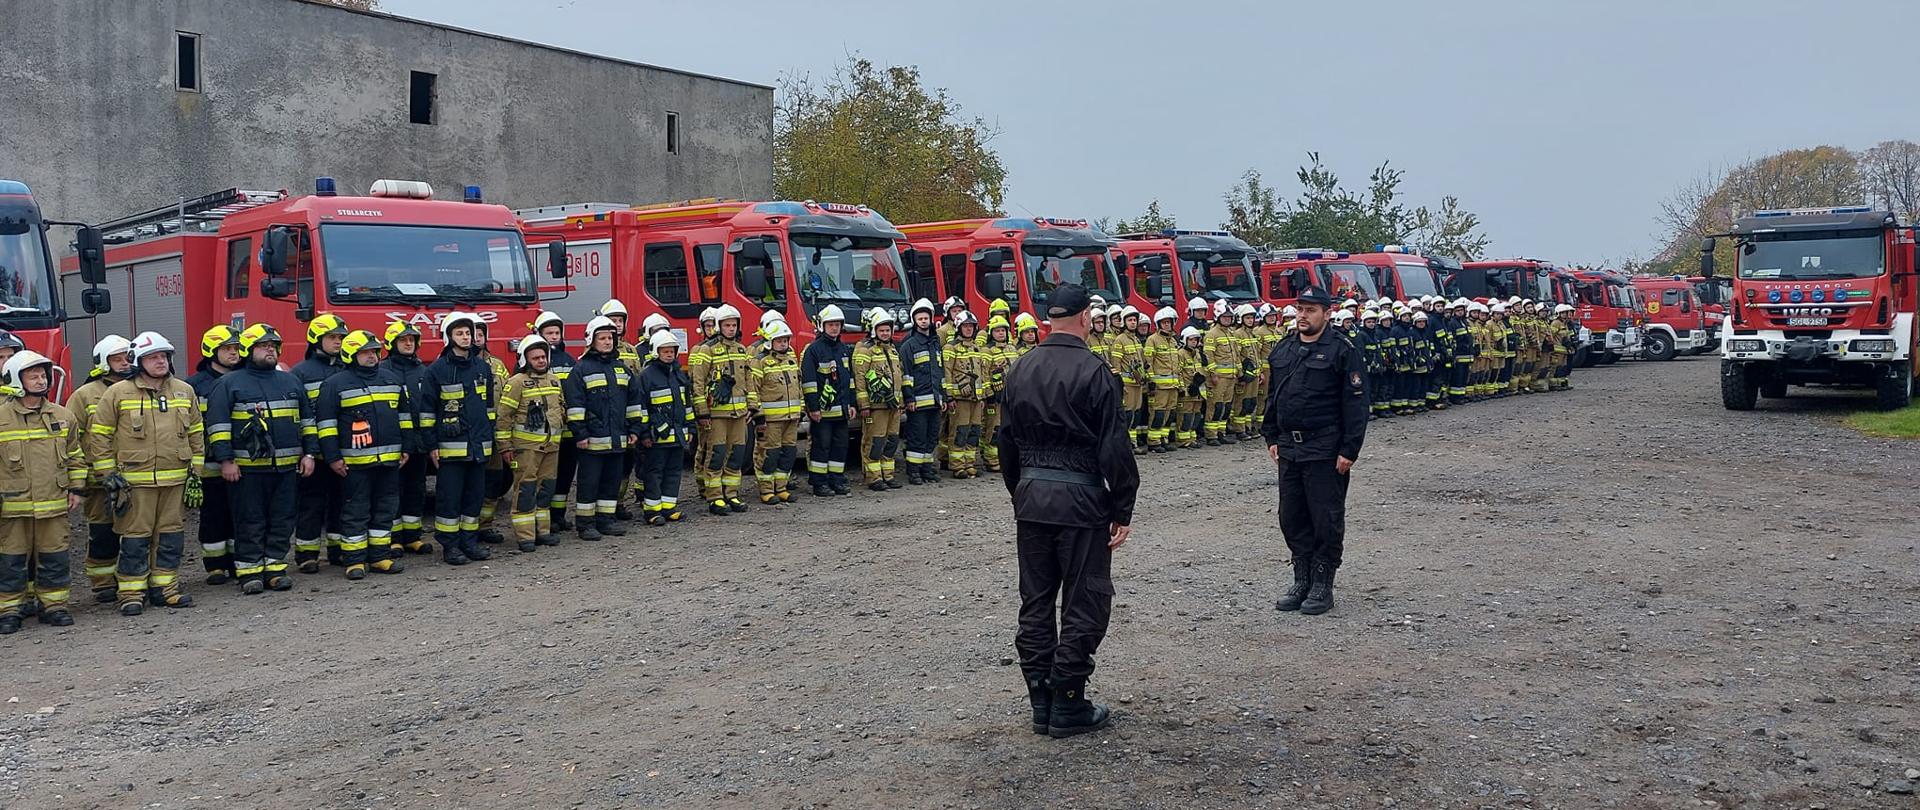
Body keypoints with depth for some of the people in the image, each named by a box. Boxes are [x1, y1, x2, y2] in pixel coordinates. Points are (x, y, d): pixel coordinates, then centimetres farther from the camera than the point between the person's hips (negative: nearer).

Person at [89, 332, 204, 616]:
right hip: (135, 482, -4)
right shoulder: (118, 393, -2)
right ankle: (132, 593, 8)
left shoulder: (184, 391, 10)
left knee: (171, 536, 8)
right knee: (135, 538, 0)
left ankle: (164, 587, 19)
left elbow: (196, 433, 17)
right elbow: (98, 435, 1)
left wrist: (195, 470, 13)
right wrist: (108, 475, -3)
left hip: (175, 479, 4)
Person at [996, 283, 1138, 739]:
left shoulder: (1020, 371, 7)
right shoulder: (1094, 373, -12)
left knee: (1035, 601, 12)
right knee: (1083, 604, 3)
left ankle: (1041, 702, 18)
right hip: (1080, 498, -6)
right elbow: (1115, 449, -13)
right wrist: (1123, 511, -6)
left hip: (1030, 498, 6)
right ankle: (1068, 706, 7)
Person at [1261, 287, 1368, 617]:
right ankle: (1302, 581, 21)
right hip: (1289, 449, 6)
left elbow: (1356, 404, -11)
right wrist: (1271, 438, 14)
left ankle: (1322, 585, 10)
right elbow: (1272, 397, 20)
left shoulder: (1342, 351, -8)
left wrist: (1349, 450, -14)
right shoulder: (1282, 350, 12)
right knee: (1292, 518, 10)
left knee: (1326, 518, 1)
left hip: (1325, 451, -6)